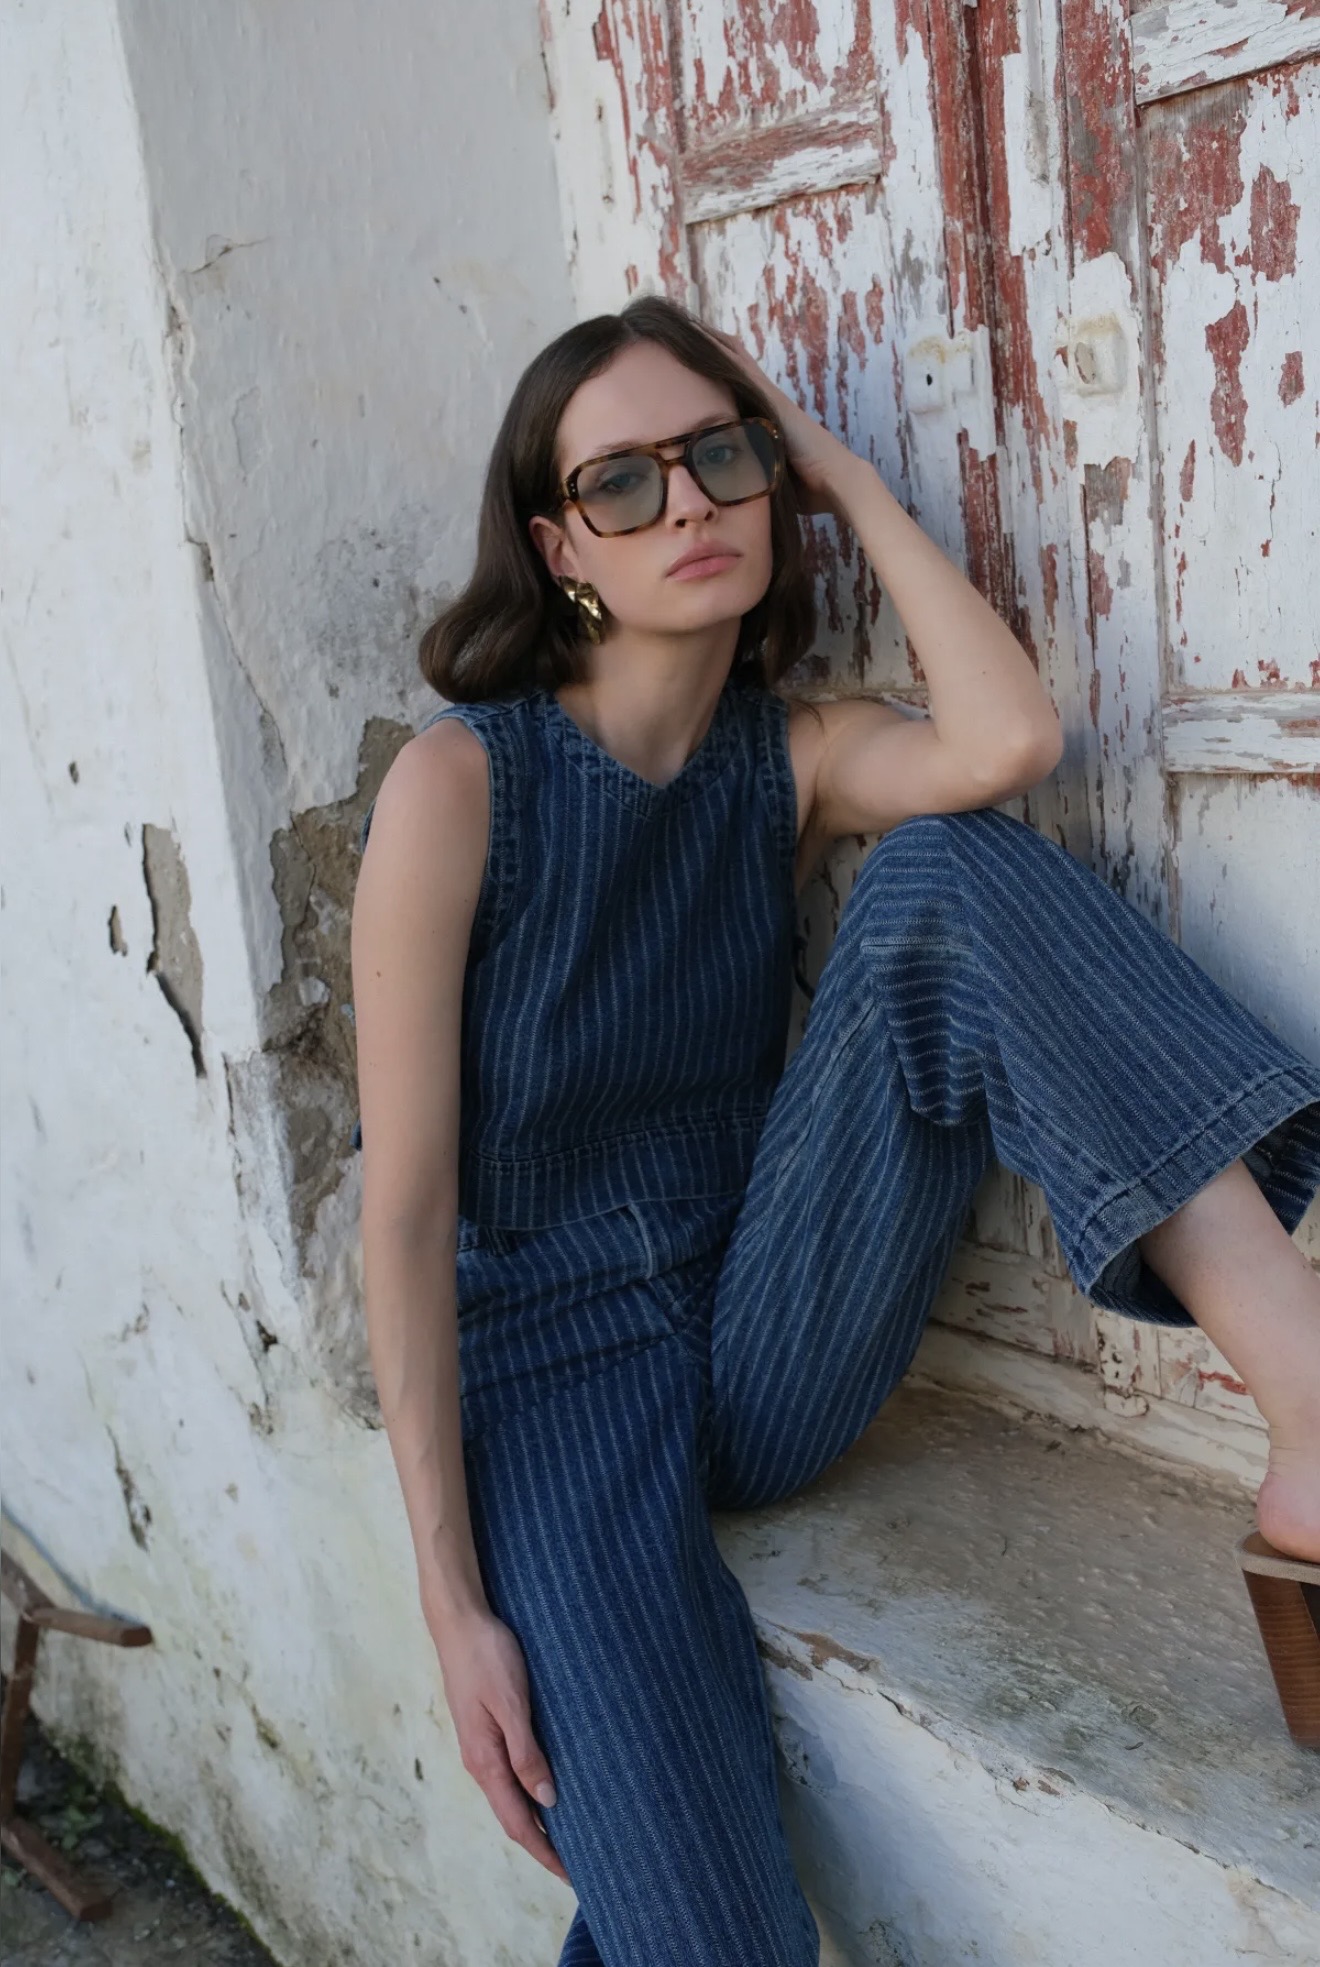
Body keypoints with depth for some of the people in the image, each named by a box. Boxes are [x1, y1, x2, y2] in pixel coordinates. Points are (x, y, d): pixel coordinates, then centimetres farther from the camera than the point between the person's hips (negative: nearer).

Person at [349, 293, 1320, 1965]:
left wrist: (851, 482, -8)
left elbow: (1010, 739, -22)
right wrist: (454, 1603, -18)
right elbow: (406, 1206, -14)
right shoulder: (462, 780, -11)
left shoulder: (789, 758, 3)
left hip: (771, 1344, 4)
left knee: (953, 869, -20)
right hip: (557, 1358, -4)